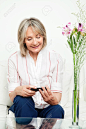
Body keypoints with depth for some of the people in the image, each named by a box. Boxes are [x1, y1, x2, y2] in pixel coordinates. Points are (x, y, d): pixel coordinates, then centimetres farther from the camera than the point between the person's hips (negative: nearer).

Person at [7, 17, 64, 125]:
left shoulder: (55, 58, 0)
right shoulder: (14, 59, 0)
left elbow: (58, 95, -3)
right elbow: (12, 96, -4)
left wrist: (53, 99, -29)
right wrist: (18, 91, -29)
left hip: (47, 108, 0)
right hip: (24, 108, 1)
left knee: (57, 110, -34)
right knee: (22, 100, -34)